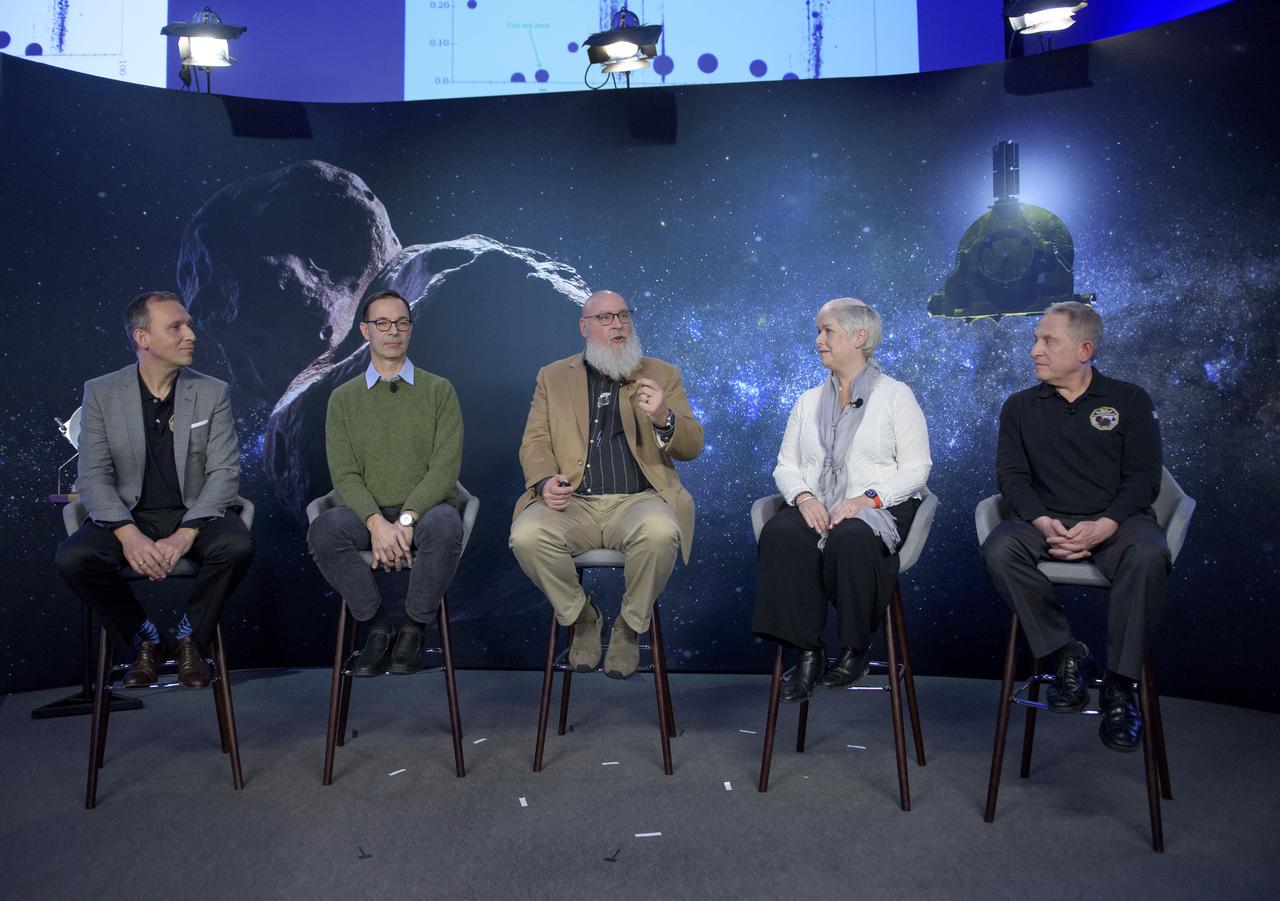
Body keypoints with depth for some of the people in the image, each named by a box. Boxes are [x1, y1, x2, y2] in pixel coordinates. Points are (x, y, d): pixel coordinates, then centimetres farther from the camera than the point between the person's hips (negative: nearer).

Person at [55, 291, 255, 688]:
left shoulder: (213, 393, 0)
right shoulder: (100, 393, 1)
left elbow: (224, 473, -6)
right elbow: (93, 477, -4)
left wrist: (184, 535, -21)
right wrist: (128, 535, -23)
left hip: (195, 516, 0)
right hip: (128, 518, 1)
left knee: (237, 545, -31)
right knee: (73, 557, -27)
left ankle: (190, 638, -5)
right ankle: (146, 640, -2)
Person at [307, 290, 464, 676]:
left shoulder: (438, 391, 7)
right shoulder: (343, 398, 11)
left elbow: (446, 467, -4)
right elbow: (344, 475, 1)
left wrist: (406, 519, -18)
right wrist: (377, 522, -18)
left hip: (426, 510, -1)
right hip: (368, 513, 2)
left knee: (444, 527, -36)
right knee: (324, 530, -31)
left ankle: (413, 627, -13)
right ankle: (380, 623, -10)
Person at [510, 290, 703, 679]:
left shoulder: (662, 375, 14)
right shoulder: (553, 377, 17)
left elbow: (692, 446, 6)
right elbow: (534, 442, 11)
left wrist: (664, 418, -17)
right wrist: (545, 481, -12)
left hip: (637, 500, -1)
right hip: (572, 502, 1)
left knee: (660, 531, -35)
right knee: (526, 535, -29)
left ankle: (628, 626, -6)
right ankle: (582, 618, -1)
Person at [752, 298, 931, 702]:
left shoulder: (896, 395, 7)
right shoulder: (809, 401, 20)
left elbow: (915, 467, -2)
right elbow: (785, 465, 14)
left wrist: (867, 499, -17)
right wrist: (803, 496, -8)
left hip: (877, 507, -3)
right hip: (814, 507, 4)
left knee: (849, 539, -38)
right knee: (779, 534, -31)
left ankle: (854, 651, -17)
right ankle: (807, 652, -23)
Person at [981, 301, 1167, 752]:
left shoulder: (1129, 400, 7)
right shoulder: (1020, 407, 13)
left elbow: (1143, 478, -1)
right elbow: (1012, 476, 4)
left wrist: (1104, 526, -19)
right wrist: (1043, 523, -16)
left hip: (1115, 521, -1)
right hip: (1046, 522, 2)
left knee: (1148, 555, -36)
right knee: (999, 550, -30)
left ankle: (1120, 684, -23)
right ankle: (1067, 654, -14)